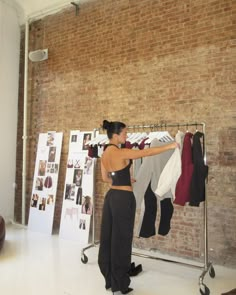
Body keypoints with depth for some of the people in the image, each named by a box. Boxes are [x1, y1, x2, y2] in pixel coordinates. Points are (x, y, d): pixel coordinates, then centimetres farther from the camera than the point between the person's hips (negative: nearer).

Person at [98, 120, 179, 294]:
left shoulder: (105, 154, 8)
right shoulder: (121, 153, -17)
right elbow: (147, 152, -14)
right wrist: (170, 146, -4)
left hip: (111, 196, 8)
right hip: (123, 198, -8)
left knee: (109, 238, 14)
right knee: (121, 239, 3)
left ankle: (110, 280, 30)